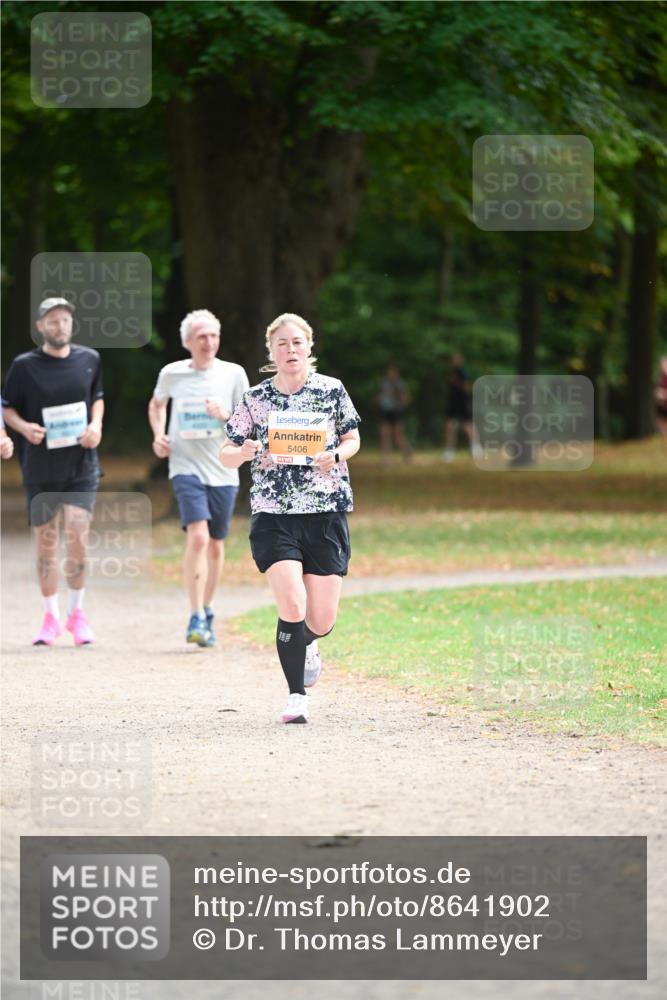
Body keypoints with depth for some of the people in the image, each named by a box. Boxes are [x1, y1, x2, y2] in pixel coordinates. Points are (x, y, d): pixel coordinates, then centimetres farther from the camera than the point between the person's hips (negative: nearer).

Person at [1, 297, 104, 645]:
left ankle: (76, 613, 6)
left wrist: (96, 426, -1)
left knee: (77, 537, -11)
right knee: (46, 541, 6)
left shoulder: (89, 360, 3)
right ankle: (50, 617, 18)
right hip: (40, 468, 0)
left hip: (81, 464, 0)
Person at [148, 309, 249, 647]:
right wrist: (158, 435, 6)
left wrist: (225, 417, -16)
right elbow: (157, 404, 22)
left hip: (223, 471, 2)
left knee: (216, 546, 10)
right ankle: (196, 618, -21)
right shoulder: (172, 374, 1)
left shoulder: (233, 374, 0)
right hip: (186, 467, -2)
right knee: (198, 537, -20)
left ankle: (207, 615, 29)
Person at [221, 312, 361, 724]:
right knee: (292, 607, -17)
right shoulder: (256, 399, 2)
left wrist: (338, 455, -9)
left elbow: (352, 439, 13)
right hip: (274, 516, -1)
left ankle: (306, 644, 39)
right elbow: (225, 455, 7)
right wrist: (243, 453, -16)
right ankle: (297, 696, -1)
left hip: (327, 513, 1)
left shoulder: (332, 390, 2)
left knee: (322, 619, 0)